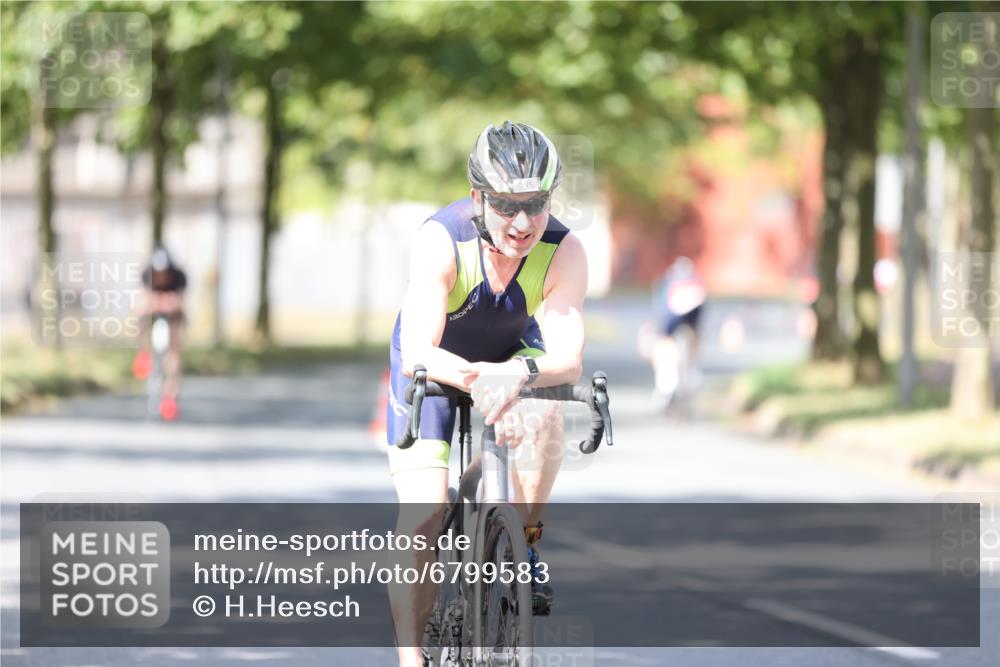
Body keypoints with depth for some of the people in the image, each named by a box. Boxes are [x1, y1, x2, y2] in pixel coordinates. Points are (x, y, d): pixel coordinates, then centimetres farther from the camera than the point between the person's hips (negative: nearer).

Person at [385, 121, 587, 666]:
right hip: (435, 363, -1)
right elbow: (418, 354, -43)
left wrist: (521, 374, -60)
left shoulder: (564, 252, -30)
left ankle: (525, 548, -14)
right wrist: (478, 379, -62)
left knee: (541, 411, -33)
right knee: (421, 513, -13)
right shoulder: (441, 239, -36)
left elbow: (567, 359, -38)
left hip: (513, 351, 1)